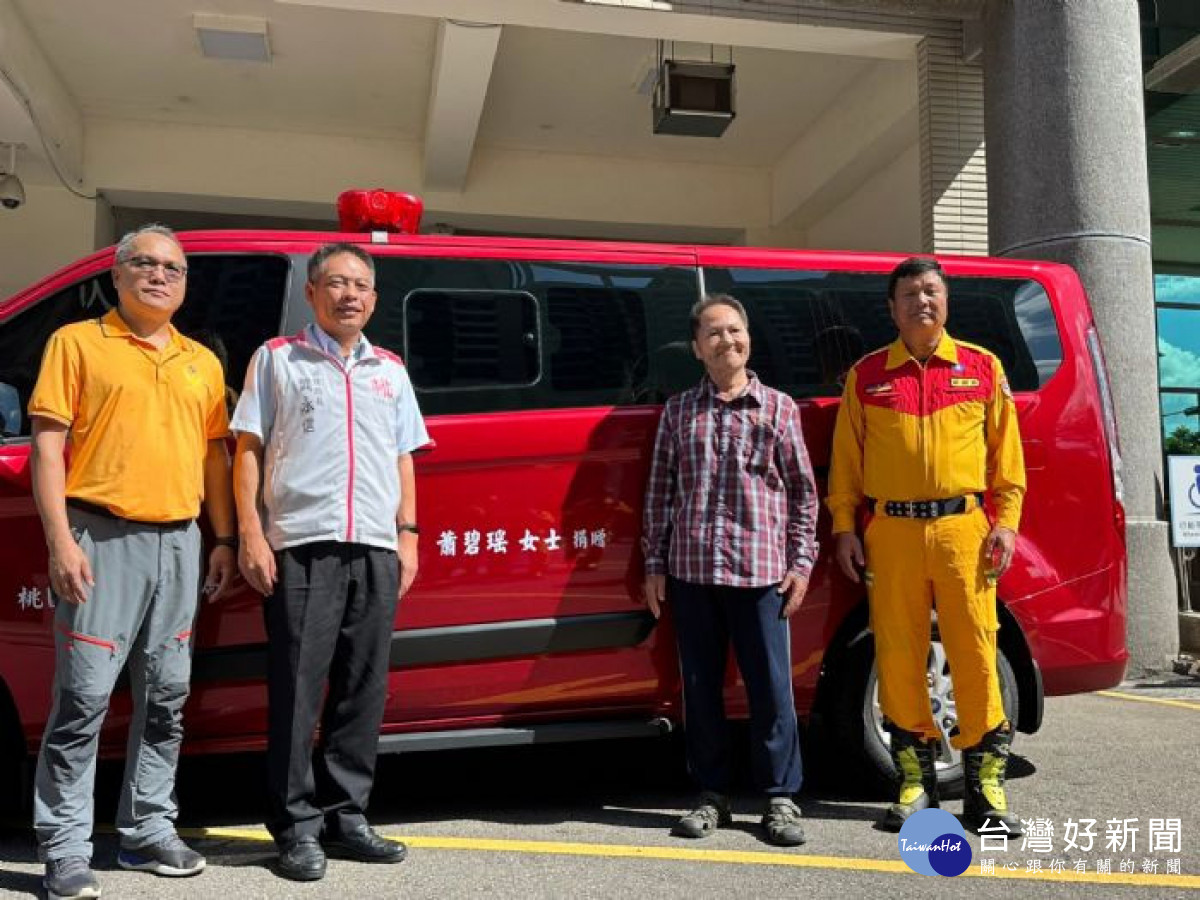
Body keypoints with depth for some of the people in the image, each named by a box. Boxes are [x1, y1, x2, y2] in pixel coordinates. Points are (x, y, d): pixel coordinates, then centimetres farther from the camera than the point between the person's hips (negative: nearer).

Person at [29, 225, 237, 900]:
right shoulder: (78, 343, 3)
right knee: (85, 697, -4)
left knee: (166, 696, 10)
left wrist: (225, 541, 11)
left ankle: (149, 832, 23)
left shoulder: (202, 363, 16)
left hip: (179, 542, 5)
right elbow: (47, 444, -3)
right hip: (103, 538, -5)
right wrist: (61, 541, -12)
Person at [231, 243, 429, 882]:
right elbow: (248, 450, 3)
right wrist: (250, 533, -6)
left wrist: (407, 534, 9)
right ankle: (297, 827, 10)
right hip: (302, 546, -4)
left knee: (365, 689, 7)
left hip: (376, 549, 4)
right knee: (297, 689, -2)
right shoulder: (278, 358, 8)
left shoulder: (390, 370, 18)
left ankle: (345, 816, 20)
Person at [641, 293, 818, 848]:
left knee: (771, 687, 2)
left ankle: (780, 799, 16)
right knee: (701, 687, 9)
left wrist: (801, 562, 1)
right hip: (691, 569, 2)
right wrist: (654, 563, 7)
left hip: (761, 569, -2)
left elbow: (803, 490, 7)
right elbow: (659, 491, 10)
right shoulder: (679, 411, 9)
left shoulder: (778, 408, 6)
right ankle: (712, 796, 22)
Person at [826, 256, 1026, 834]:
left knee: (975, 651, 0)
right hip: (891, 532, 1)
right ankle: (916, 779, 17)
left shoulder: (982, 368, 10)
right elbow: (845, 460, 9)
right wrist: (844, 527, 2)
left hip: (963, 528, 0)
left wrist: (1006, 521, 1)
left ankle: (986, 783, 14)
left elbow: (1005, 451, 9)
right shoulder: (867, 374, 10)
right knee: (898, 656, 3)